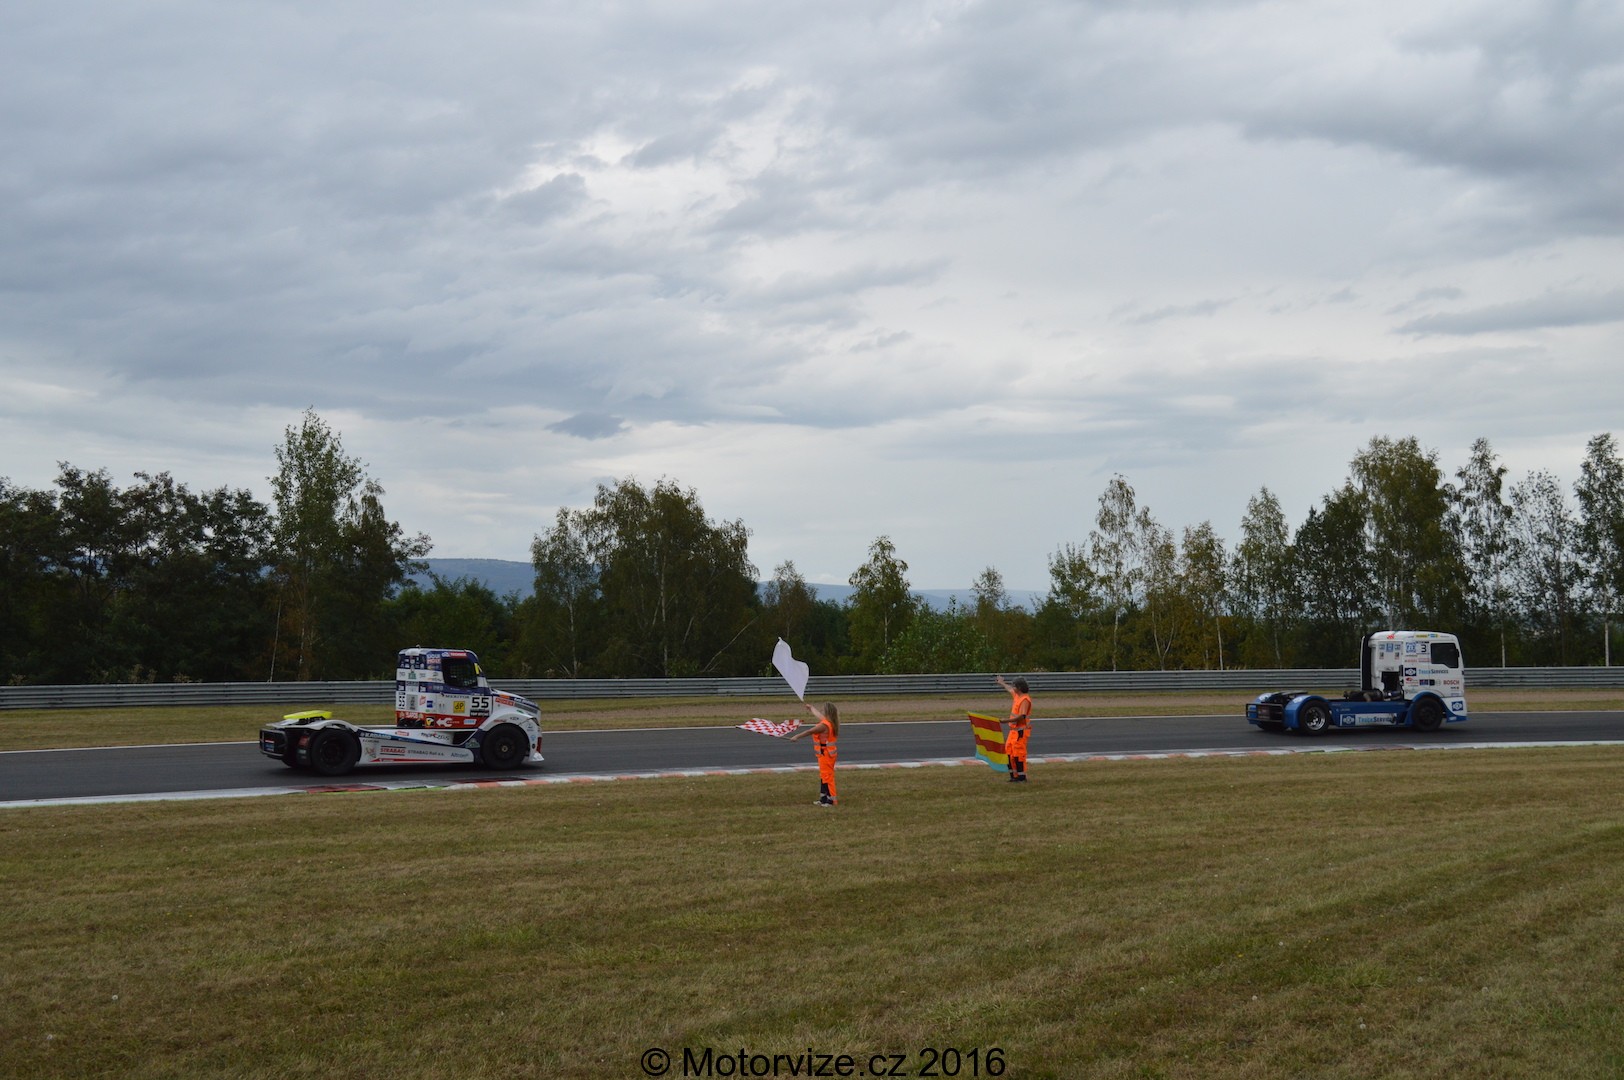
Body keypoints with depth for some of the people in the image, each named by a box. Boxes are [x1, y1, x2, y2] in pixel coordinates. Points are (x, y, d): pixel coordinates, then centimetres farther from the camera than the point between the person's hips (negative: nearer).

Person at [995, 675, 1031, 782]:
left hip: (1021, 730, -10)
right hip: (1014, 729, 10)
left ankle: (1022, 777, -3)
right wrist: (1002, 683, 54)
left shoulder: (1025, 699, -17)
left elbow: (1022, 716, -26)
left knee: (1018, 753, -9)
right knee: (1008, 753, 9)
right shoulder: (1016, 695, 12)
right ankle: (1014, 776, 15)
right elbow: (1009, 688, 36)